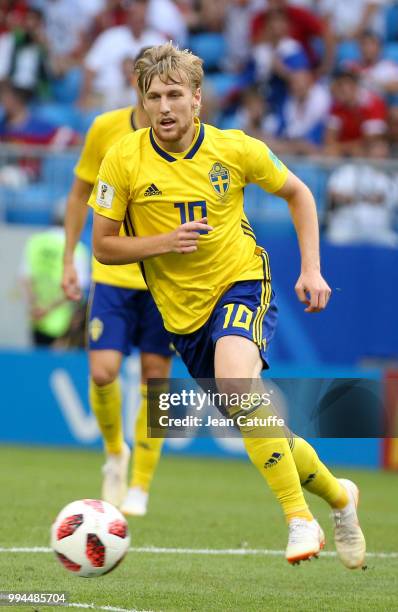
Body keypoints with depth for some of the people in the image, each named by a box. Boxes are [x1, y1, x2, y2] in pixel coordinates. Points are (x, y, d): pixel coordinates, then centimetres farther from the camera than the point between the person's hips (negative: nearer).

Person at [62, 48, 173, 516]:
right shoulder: (106, 129, -5)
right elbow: (80, 194, 8)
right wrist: (68, 261, 7)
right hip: (113, 272, 0)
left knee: (155, 376, 0)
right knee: (102, 372, -11)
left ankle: (141, 485, 13)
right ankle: (115, 451, 18)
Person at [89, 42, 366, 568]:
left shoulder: (235, 149, -8)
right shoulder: (124, 160, -8)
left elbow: (298, 194, 9)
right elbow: (103, 247, -2)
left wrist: (312, 269, 1)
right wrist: (163, 242, -19)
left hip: (242, 284, -3)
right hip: (183, 311, 3)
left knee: (237, 382, -33)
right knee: (260, 430, 7)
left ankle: (300, 519, -27)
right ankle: (337, 495, 34)